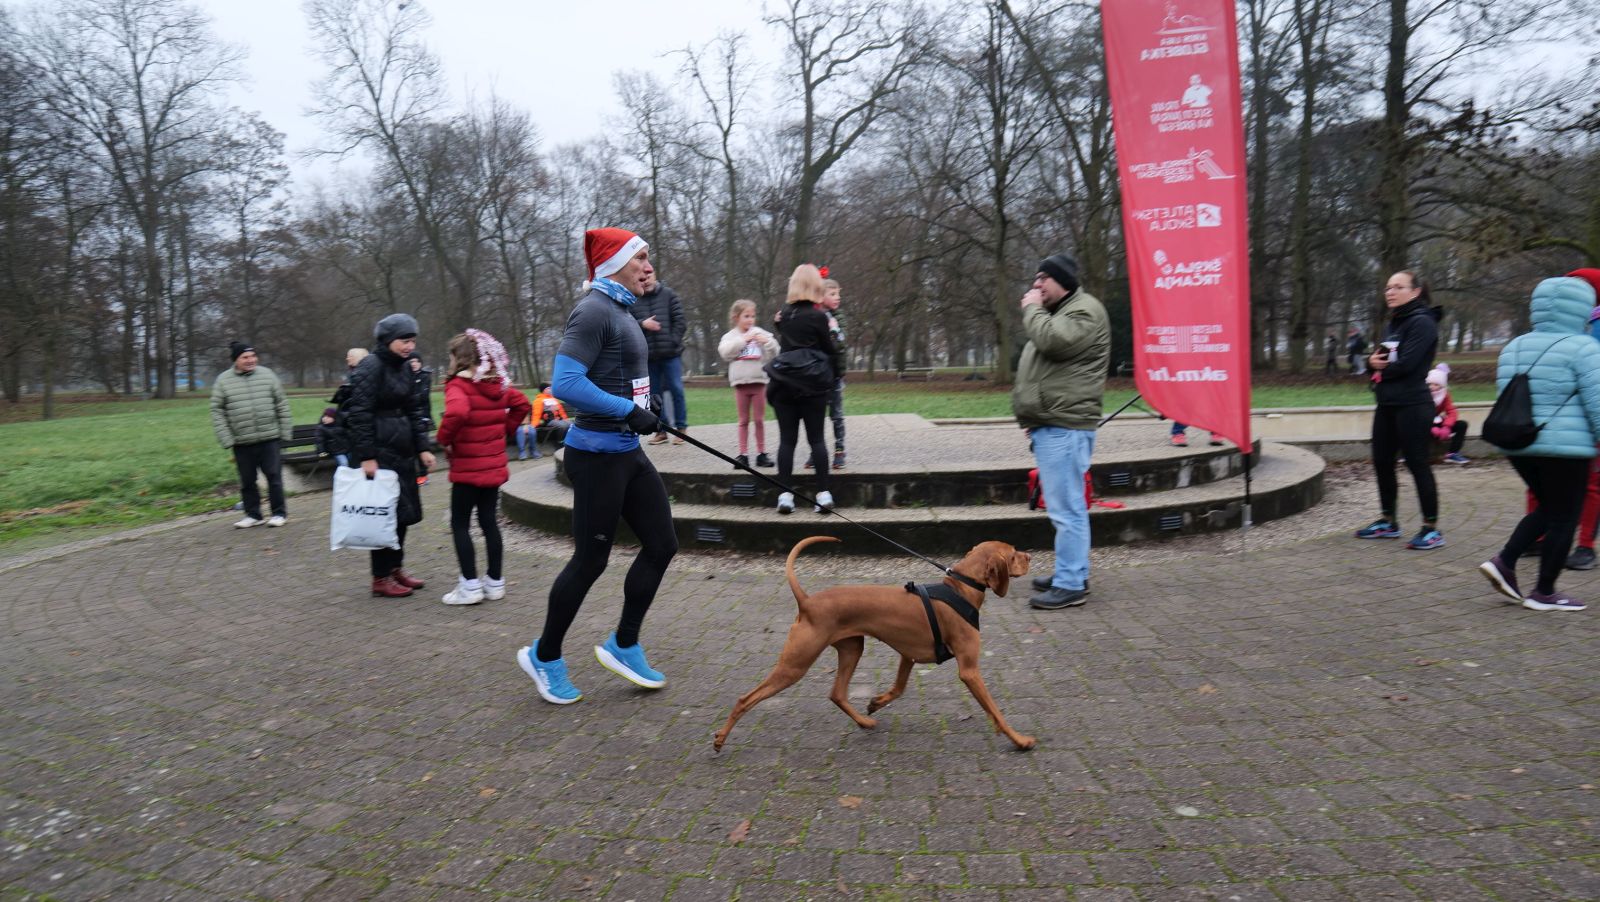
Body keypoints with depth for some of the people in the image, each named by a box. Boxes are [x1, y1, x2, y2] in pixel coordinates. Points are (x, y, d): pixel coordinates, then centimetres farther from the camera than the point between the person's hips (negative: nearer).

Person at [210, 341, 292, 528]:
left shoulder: (267, 375, 3)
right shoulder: (223, 380, 0)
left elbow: (282, 405, 6)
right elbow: (217, 412, 0)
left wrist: (285, 431, 2)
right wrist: (226, 439, -7)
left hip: (269, 438, -1)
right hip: (241, 442, 1)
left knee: (274, 476, 1)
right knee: (247, 481, 9)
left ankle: (279, 513, 13)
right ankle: (253, 514, 22)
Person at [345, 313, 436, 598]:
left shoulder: (405, 367, 12)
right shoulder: (371, 366, -13)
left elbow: (415, 410, 16)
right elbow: (359, 413, -17)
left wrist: (422, 448, 9)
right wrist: (366, 456, -19)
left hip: (401, 450, 8)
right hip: (379, 451, -8)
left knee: (403, 511, 12)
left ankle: (396, 568, 25)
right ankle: (381, 579, 6)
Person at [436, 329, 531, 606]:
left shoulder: (458, 385, -16)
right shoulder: (499, 385, 6)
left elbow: (456, 413, -34)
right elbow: (522, 405, 16)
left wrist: (445, 439, -18)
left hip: (467, 468, -6)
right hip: (494, 466, 7)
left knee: (460, 524, 5)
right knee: (488, 521, 14)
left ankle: (470, 585, 4)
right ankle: (495, 582, 18)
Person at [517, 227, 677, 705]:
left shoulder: (619, 310, 13)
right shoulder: (594, 311, -16)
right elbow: (565, 383, -26)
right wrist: (629, 411, -22)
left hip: (627, 451, 10)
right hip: (598, 454, -9)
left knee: (661, 544, 10)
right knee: (591, 560, 2)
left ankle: (624, 646, 23)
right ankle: (544, 656, 22)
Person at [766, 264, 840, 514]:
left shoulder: (784, 315, 4)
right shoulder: (818, 316, -7)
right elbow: (828, 350, 0)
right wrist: (833, 375, 14)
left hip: (784, 384, 3)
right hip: (813, 385, -2)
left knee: (787, 440, 3)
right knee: (817, 438, 3)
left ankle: (785, 495, 0)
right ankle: (823, 493, 0)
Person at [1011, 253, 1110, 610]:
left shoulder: (1084, 310, -9)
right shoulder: (1055, 312, 24)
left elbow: (1053, 340, -25)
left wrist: (1032, 310, -8)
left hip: (1065, 427, -11)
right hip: (1050, 425, 11)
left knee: (1066, 507, -10)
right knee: (1064, 506, 15)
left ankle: (1071, 584, -6)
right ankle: (1070, 574, 23)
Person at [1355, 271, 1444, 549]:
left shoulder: (1422, 322, -11)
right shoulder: (1394, 323, 16)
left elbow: (1406, 364, -20)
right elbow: (1378, 360, 14)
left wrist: (1380, 367, -3)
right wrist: (1372, 362, -8)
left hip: (1412, 406, -9)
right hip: (1387, 405, 9)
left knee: (1417, 464, -4)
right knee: (1382, 462, 12)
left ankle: (1432, 528, 4)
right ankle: (1388, 521, 24)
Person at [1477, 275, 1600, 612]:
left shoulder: (1514, 348, 10)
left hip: (1517, 445, 7)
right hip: (1564, 448, -7)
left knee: (1547, 509, 21)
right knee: (1564, 519, 5)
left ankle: (1504, 562, 6)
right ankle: (1544, 593, 11)